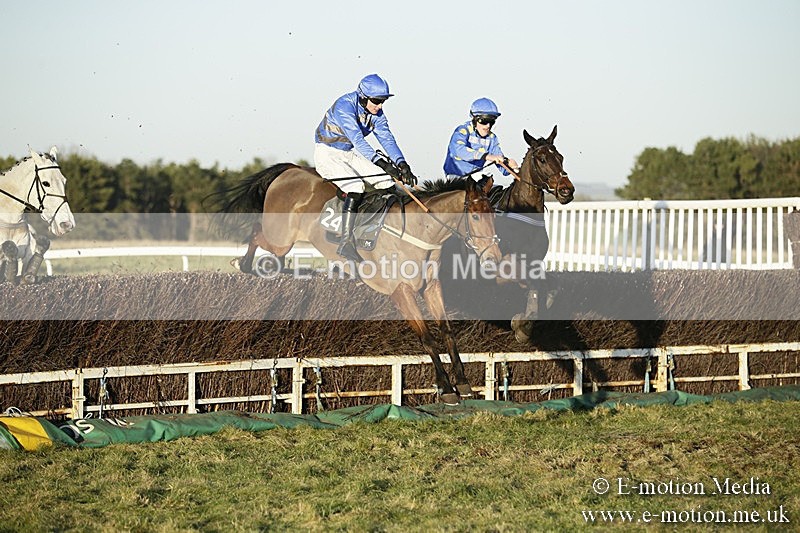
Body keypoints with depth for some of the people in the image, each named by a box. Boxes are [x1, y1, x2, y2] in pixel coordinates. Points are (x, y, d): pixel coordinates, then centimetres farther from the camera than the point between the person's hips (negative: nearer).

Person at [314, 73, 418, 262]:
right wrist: (380, 161, -48)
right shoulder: (344, 106, -27)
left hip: (351, 154, 8)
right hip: (328, 153, -8)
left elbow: (386, 138, -11)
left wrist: (401, 164, -28)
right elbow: (357, 139, -38)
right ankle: (346, 243, -30)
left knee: (388, 181, -7)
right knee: (355, 188, -30)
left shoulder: (376, 112, -3)